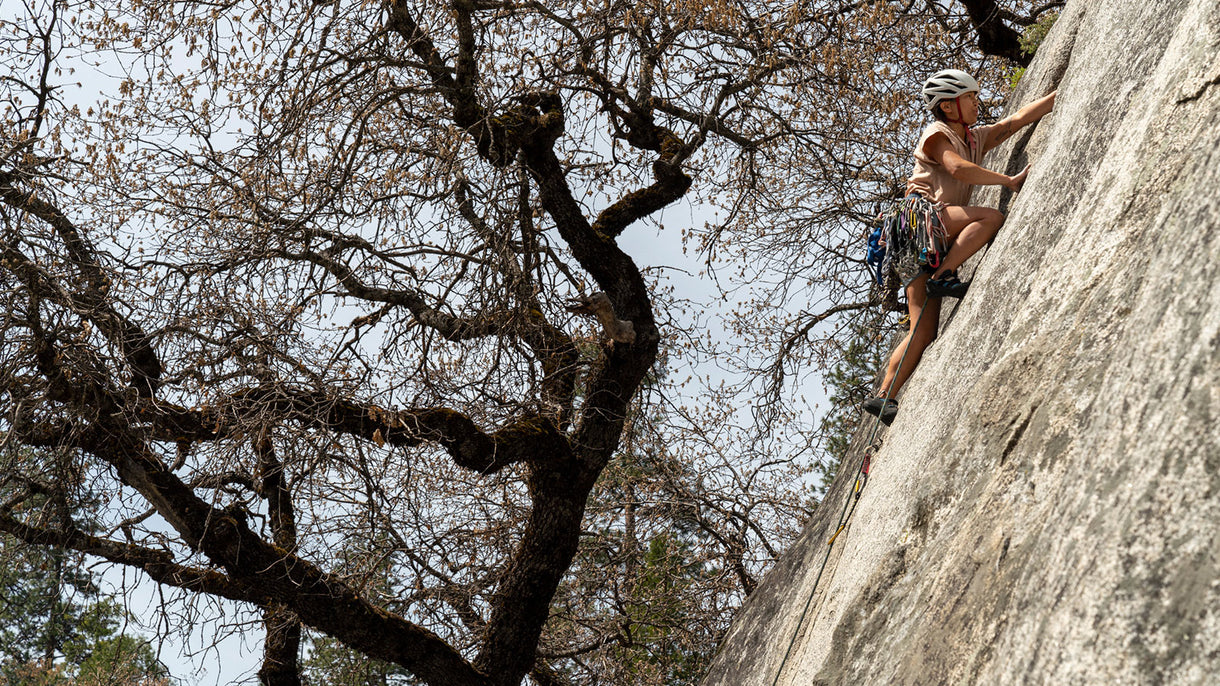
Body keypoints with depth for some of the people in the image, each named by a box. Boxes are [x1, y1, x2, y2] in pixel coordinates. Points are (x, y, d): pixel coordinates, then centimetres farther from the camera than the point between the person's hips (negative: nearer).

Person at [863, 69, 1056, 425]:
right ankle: (943, 276, -23)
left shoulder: (975, 138, 25)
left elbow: (1018, 119, 24)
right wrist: (1010, 180, -16)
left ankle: (884, 396, -9)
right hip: (916, 216, -8)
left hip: (933, 239, 8)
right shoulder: (937, 135, 2)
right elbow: (958, 169, -16)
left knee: (924, 330, -4)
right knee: (992, 217, -26)